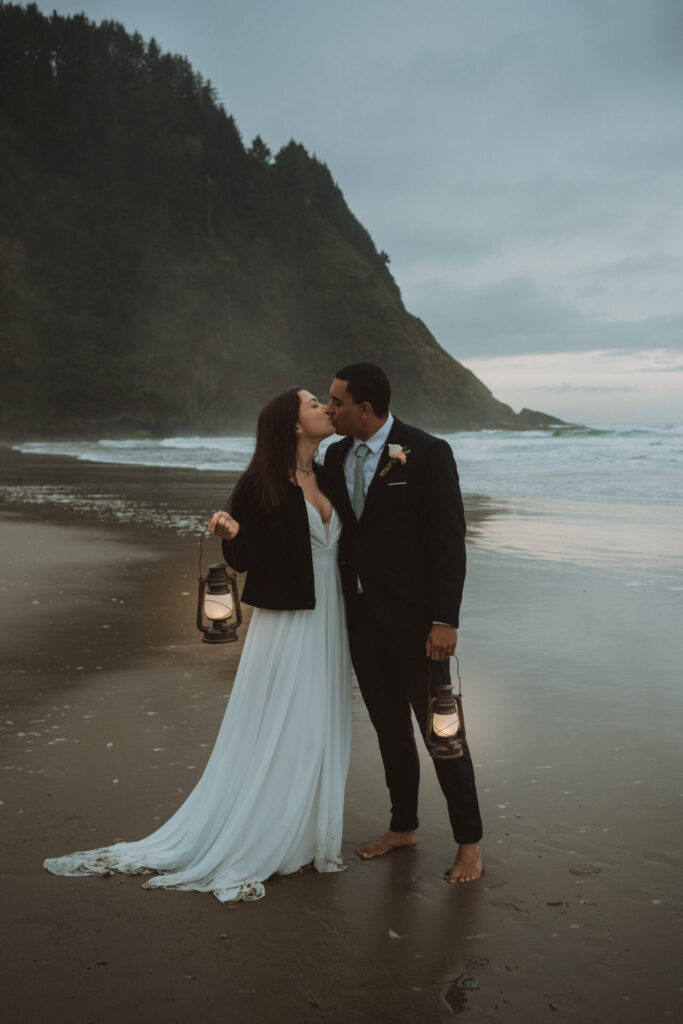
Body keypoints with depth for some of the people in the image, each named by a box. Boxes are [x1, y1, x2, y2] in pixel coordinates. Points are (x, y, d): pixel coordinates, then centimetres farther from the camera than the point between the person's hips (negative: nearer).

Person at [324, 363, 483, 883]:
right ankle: (404, 827, 34)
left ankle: (469, 841, 20)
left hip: (414, 617, -6)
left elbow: (450, 540, -14)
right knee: (390, 729, 17)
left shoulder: (428, 453, -12)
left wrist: (446, 620, -17)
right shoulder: (336, 456, 6)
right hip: (362, 616, 6)